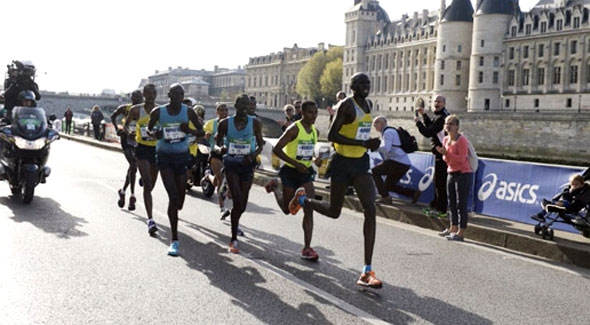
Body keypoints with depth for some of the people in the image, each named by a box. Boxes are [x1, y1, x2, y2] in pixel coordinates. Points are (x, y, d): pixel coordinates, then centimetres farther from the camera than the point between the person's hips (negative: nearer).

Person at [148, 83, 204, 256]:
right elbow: (148, 128, 10)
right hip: (165, 157, -2)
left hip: (182, 157, 2)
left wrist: (190, 131, -20)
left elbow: (202, 132, 2)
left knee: (180, 198, 10)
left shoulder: (188, 112, -4)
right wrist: (154, 133, -14)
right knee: (173, 197, -15)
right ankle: (175, 240, -9)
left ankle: (174, 216, 48)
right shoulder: (158, 112, -6)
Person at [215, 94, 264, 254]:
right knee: (238, 201, -16)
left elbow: (260, 144, 7)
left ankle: (235, 221, 43)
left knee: (242, 205, 8)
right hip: (231, 164, -2)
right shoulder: (225, 123, -4)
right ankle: (234, 239, -6)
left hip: (247, 165, 2)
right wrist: (221, 148, -12)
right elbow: (218, 141, 11)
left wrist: (253, 155, -13)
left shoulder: (255, 123, -2)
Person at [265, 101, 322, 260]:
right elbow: (277, 149, -19)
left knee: (309, 210, -6)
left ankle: (307, 248, -3)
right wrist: (296, 163, -25)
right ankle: (275, 187, 43)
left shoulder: (315, 131, 6)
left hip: (306, 172, 5)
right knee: (287, 209, 12)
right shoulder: (294, 129, -17)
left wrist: (316, 160, 2)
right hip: (291, 171, -5)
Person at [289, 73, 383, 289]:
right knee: (333, 212, 7)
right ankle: (302, 199, 41)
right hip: (343, 163, -6)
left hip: (361, 163, 6)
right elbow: (332, 135, -21)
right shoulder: (347, 105, -13)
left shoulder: (367, 105, 11)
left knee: (370, 210, -11)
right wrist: (363, 143, -25)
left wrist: (369, 143, 13)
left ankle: (367, 271, -11)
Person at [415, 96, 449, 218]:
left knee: (440, 181, -6)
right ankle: (435, 206, 27)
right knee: (438, 181, 17)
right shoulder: (441, 116, 15)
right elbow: (431, 126, 28)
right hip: (440, 152, 11)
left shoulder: (441, 118, -18)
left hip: (441, 153, -11)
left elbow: (428, 133, -20)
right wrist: (424, 115, 18)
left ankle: (441, 210, -1)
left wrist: (418, 122, -6)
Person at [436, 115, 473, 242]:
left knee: (461, 204, -5)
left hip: (463, 174, -8)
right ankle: (453, 228, 26)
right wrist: (443, 154, -6)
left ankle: (460, 233, -2)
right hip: (451, 174, 8)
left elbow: (461, 159, -20)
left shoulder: (461, 140, -15)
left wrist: (447, 153, -25)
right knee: (451, 203, 14)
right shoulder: (446, 139, 8)